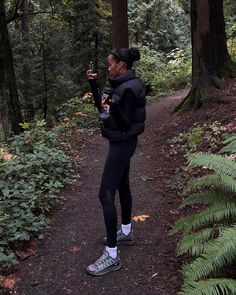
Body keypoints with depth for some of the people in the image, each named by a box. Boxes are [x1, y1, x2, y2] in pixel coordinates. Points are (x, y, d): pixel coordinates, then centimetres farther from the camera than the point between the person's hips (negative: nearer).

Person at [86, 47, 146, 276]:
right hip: (121, 142, 10)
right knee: (122, 186, 19)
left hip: (122, 143, -10)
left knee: (106, 194, -10)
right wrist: (93, 84, 10)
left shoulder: (129, 88, -21)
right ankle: (126, 233, 36)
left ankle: (111, 256, -4)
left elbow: (126, 123, -22)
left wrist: (113, 108, -37)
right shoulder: (119, 84, 9)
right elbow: (101, 106, 18)